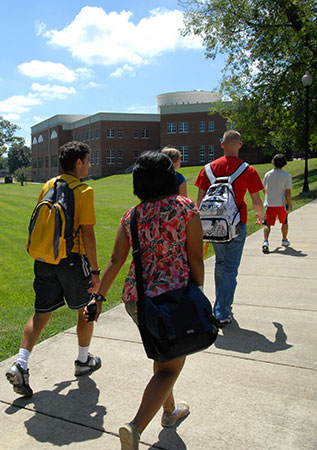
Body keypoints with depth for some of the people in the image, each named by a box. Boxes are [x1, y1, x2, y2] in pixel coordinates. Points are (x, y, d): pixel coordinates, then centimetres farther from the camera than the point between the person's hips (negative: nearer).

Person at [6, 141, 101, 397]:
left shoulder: (48, 186, 8)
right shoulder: (84, 191, -12)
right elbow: (87, 234, -17)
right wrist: (95, 271, -12)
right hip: (72, 260, -5)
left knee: (42, 313, 12)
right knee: (85, 310, 16)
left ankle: (21, 364, -1)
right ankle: (83, 362, 30)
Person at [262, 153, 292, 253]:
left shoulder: (267, 174, 2)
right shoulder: (287, 176, -9)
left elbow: (264, 189, 12)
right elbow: (288, 192, -11)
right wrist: (289, 205, -3)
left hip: (269, 203, 1)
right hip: (281, 204, -1)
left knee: (267, 224, -1)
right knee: (284, 223, 21)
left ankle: (265, 242, -23)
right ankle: (284, 240, 36)